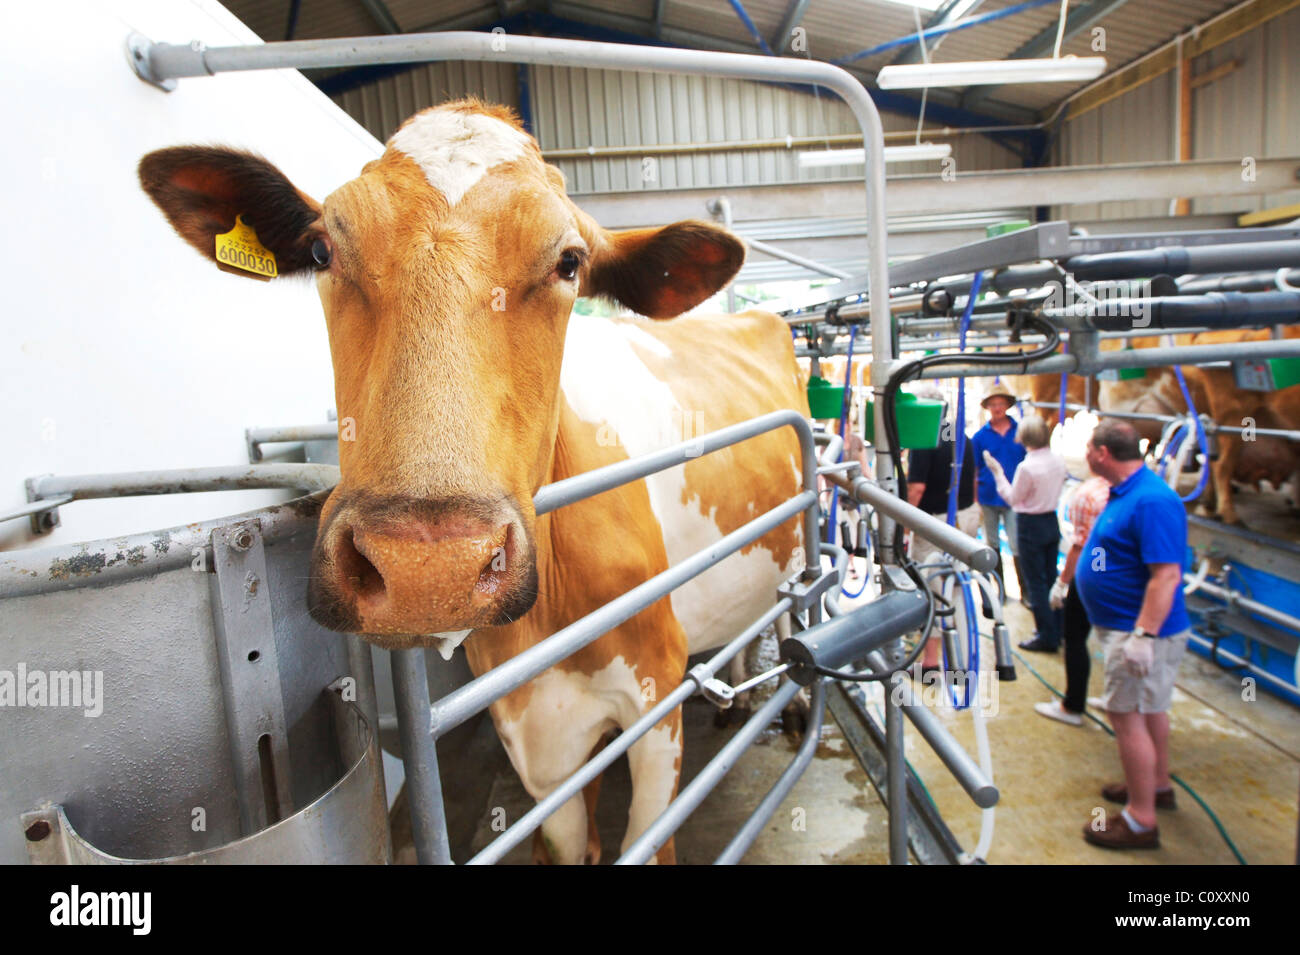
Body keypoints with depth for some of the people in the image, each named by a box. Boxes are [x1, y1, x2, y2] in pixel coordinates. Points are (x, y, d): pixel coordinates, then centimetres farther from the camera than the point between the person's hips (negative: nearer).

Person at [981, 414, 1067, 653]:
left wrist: (997, 471, -9)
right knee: (1051, 577, 18)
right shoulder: (1059, 460, -1)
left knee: (1035, 581, 3)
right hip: (1052, 522, 7)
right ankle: (1057, 630, 28)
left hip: (1030, 525, -7)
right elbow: (1057, 487, 11)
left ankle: (1047, 637, 8)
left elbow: (1012, 498, -12)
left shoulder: (1027, 467, -23)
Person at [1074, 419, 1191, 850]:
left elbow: (1166, 575, -29)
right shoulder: (1125, 492, 8)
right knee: (1150, 708, 22)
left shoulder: (1151, 501, -25)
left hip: (1140, 632, -10)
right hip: (1130, 627, 10)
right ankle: (1157, 785, 40)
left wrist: (1144, 635, -30)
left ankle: (1140, 821, 8)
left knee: (1127, 716, -3)